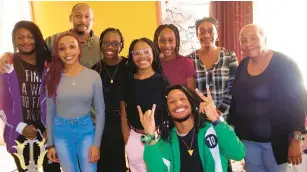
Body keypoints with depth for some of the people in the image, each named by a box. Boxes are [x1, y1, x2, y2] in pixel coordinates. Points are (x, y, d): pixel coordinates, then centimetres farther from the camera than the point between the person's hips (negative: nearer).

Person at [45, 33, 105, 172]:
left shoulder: (93, 76, -8)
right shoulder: (52, 77, -4)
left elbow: (100, 110, -4)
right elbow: (50, 112, 2)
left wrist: (96, 143, -7)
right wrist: (50, 144, 3)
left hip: (86, 130, -1)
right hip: (61, 132, 1)